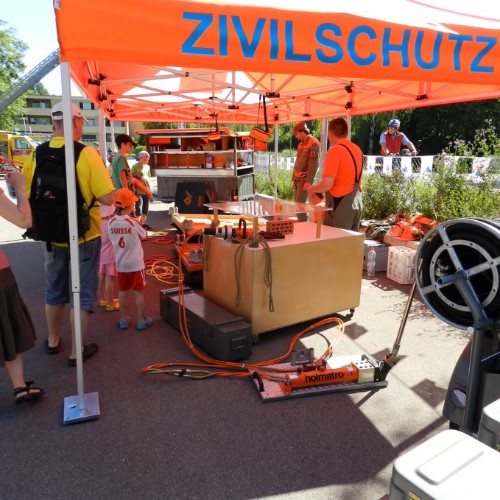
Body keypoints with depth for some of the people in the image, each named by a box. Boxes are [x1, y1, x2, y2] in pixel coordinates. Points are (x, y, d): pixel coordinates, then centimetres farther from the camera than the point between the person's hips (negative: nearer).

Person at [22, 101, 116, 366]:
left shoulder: (36, 154, -5)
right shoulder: (87, 154, -18)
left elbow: (26, 196, 3)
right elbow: (107, 198, -20)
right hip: (83, 236, -4)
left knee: (54, 290, 22)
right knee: (82, 293, 9)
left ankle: (53, 340, 40)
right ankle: (77, 351, 19)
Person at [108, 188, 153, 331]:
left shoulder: (111, 222, -6)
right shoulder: (133, 222, -18)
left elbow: (113, 239, 6)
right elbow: (144, 235, -3)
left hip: (120, 264, 4)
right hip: (135, 264, -4)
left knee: (123, 292, 16)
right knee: (138, 292, 9)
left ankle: (123, 320, 27)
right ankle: (141, 321, 19)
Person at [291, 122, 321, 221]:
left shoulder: (313, 144, -11)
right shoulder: (301, 144, 18)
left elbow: (313, 164, -17)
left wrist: (308, 182, -22)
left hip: (304, 179, -9)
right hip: (298, 179, 9)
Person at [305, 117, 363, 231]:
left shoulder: (335, 150, -15)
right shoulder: (357, 149, 10)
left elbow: (327, 184, -22)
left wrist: (311, 189, -3)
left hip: (340, 206, -8)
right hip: (356, 203, 8)